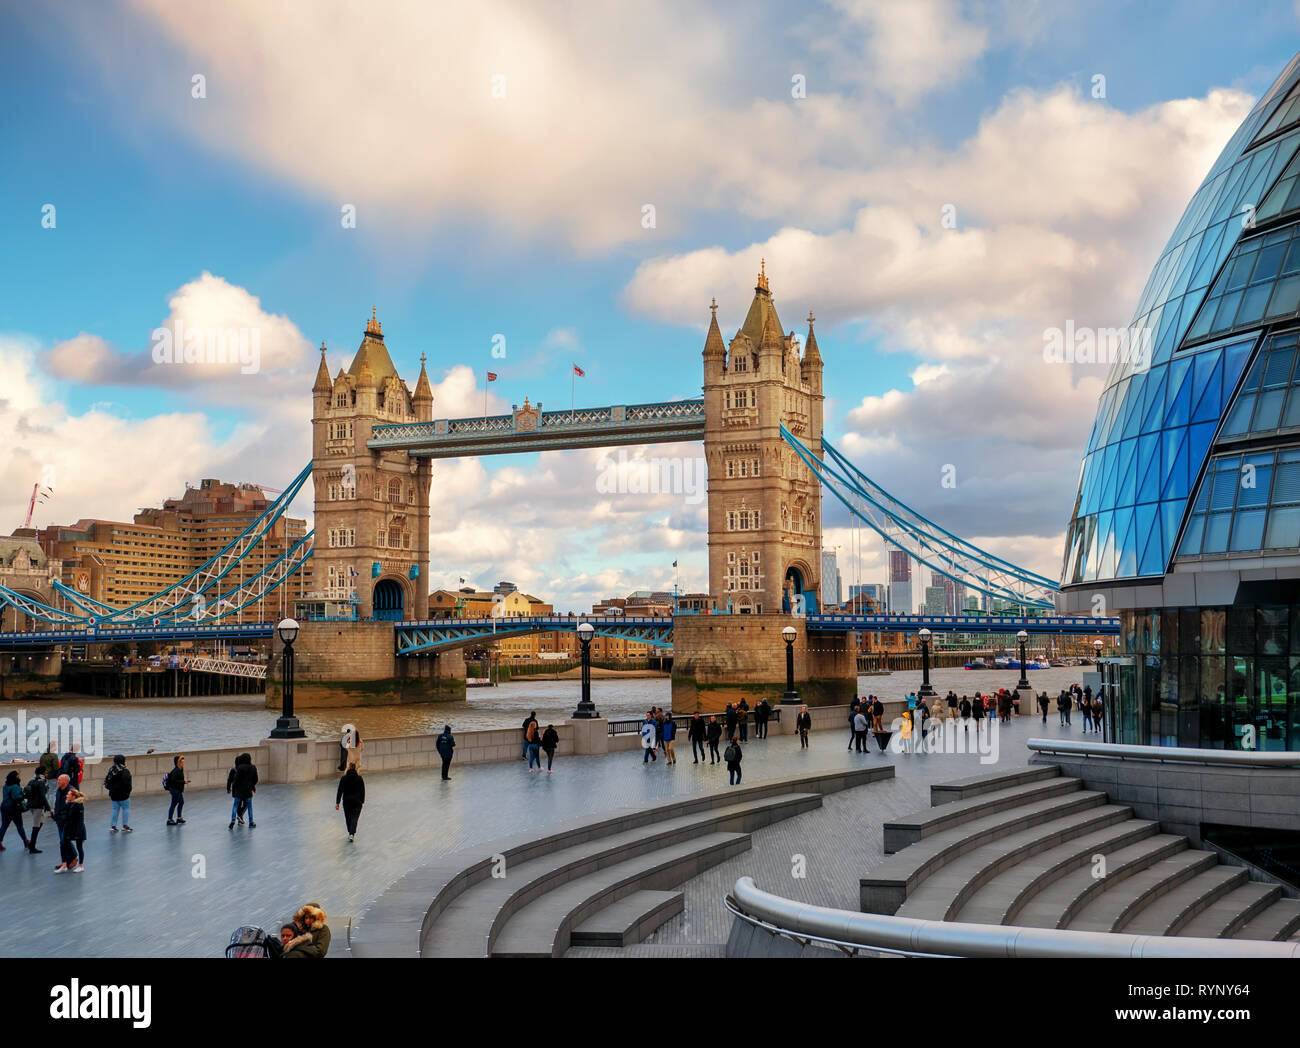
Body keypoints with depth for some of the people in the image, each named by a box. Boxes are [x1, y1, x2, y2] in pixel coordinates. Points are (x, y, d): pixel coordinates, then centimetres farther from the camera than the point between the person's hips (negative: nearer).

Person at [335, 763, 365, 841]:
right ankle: (352, 834, -21)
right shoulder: (359, 778, -1)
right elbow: (363, 791, 2)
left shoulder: (344, 778, -3)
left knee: (348, 817, 17)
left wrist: (337, 803, -3)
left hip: (346, 801, 1)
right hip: (357, 801, -1)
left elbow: (339, 791, -5)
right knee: (354, 817, -4)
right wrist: (362, 801, 13)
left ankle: (350, 833, 26)